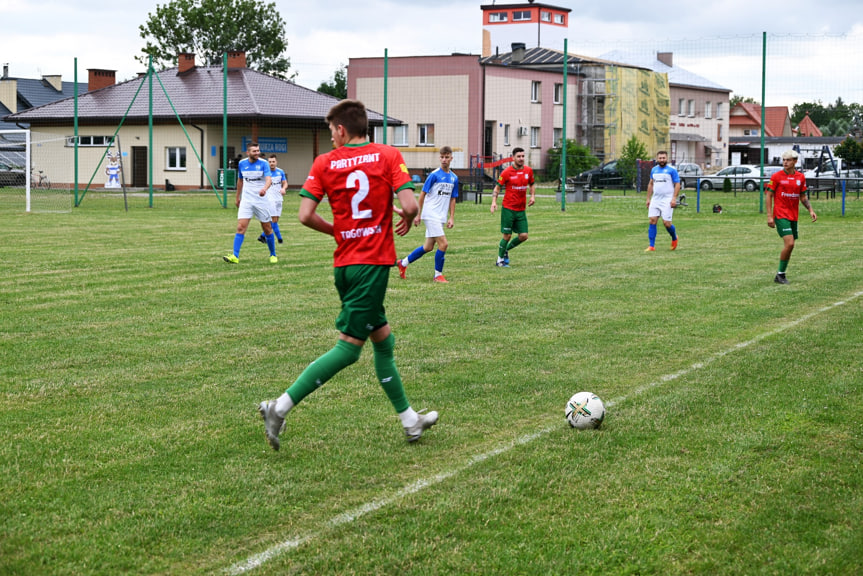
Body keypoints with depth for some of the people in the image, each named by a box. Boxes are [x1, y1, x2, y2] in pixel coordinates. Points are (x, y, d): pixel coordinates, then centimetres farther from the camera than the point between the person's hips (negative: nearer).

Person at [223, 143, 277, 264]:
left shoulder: (263, 163, -7)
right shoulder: (242, 164, 4)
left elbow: (268, 179, -21)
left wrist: (264, 188, -43)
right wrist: (237, 197, 25)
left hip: (261, 200, -2)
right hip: (246, 200, 2)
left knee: (267, 229, 6)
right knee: (241, 227, -12)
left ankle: (273, 255, 24)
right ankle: (235, 256, -16)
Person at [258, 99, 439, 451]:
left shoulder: (324, 163, 3)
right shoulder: (388, 156, -4)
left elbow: (305, 215, -5)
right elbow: (409, 204, -14)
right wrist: (407, 222, 9)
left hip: (344, 263, 5)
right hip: (373, 263, -5)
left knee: (383, 340, 15)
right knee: (348, 348, -4)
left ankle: (410, 421, 23)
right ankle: (281, 407, -11)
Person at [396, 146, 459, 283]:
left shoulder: (454, 178, 10)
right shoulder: (434, 175, -10)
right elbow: (423, 194, -5)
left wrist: (451, 218, 9)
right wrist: (418, 215, -5)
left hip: (441, 217, 7)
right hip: (431, 215, -7)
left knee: (428, 247, 11)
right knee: (443, 244, -14)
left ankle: (403, 263, 28)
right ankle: (438, 275, 0)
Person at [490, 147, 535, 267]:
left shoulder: (528, 170, 5)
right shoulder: (507, 172, -8)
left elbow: (532, 184, 21)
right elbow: (497, 187, -2)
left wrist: (533, 196, 3)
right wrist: (494, 201, -16)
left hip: (521, 210, 5)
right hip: (508, 209, -5)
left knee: (523, 236, 0)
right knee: (507, 236, -2)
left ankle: (506, 249, 25)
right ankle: (500, 259, 15)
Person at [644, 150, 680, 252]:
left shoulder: (672, 170, -3)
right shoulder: (654, 170, 13)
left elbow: (677, 184, -5)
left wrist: (674, 198, -15)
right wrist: (648, 198, 17)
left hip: (667, 200, -5)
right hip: (655, 200, 5)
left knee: (666, 223, -8)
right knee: (652, 221, -5)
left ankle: (674, 238, 23)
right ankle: (652, 246, -2)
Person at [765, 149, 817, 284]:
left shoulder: (800, 177, 9)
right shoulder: (776, 177, -5)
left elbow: (803, 197, 18)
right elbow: (768, 196, -4)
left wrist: (810, 210, 3)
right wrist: (769, 216, -10)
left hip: (793, 216, 6)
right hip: (780, 215, -6)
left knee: (790, 246, 7)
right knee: (789, 243, -18)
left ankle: (781, 275, 18)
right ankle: (780, 274, -7)